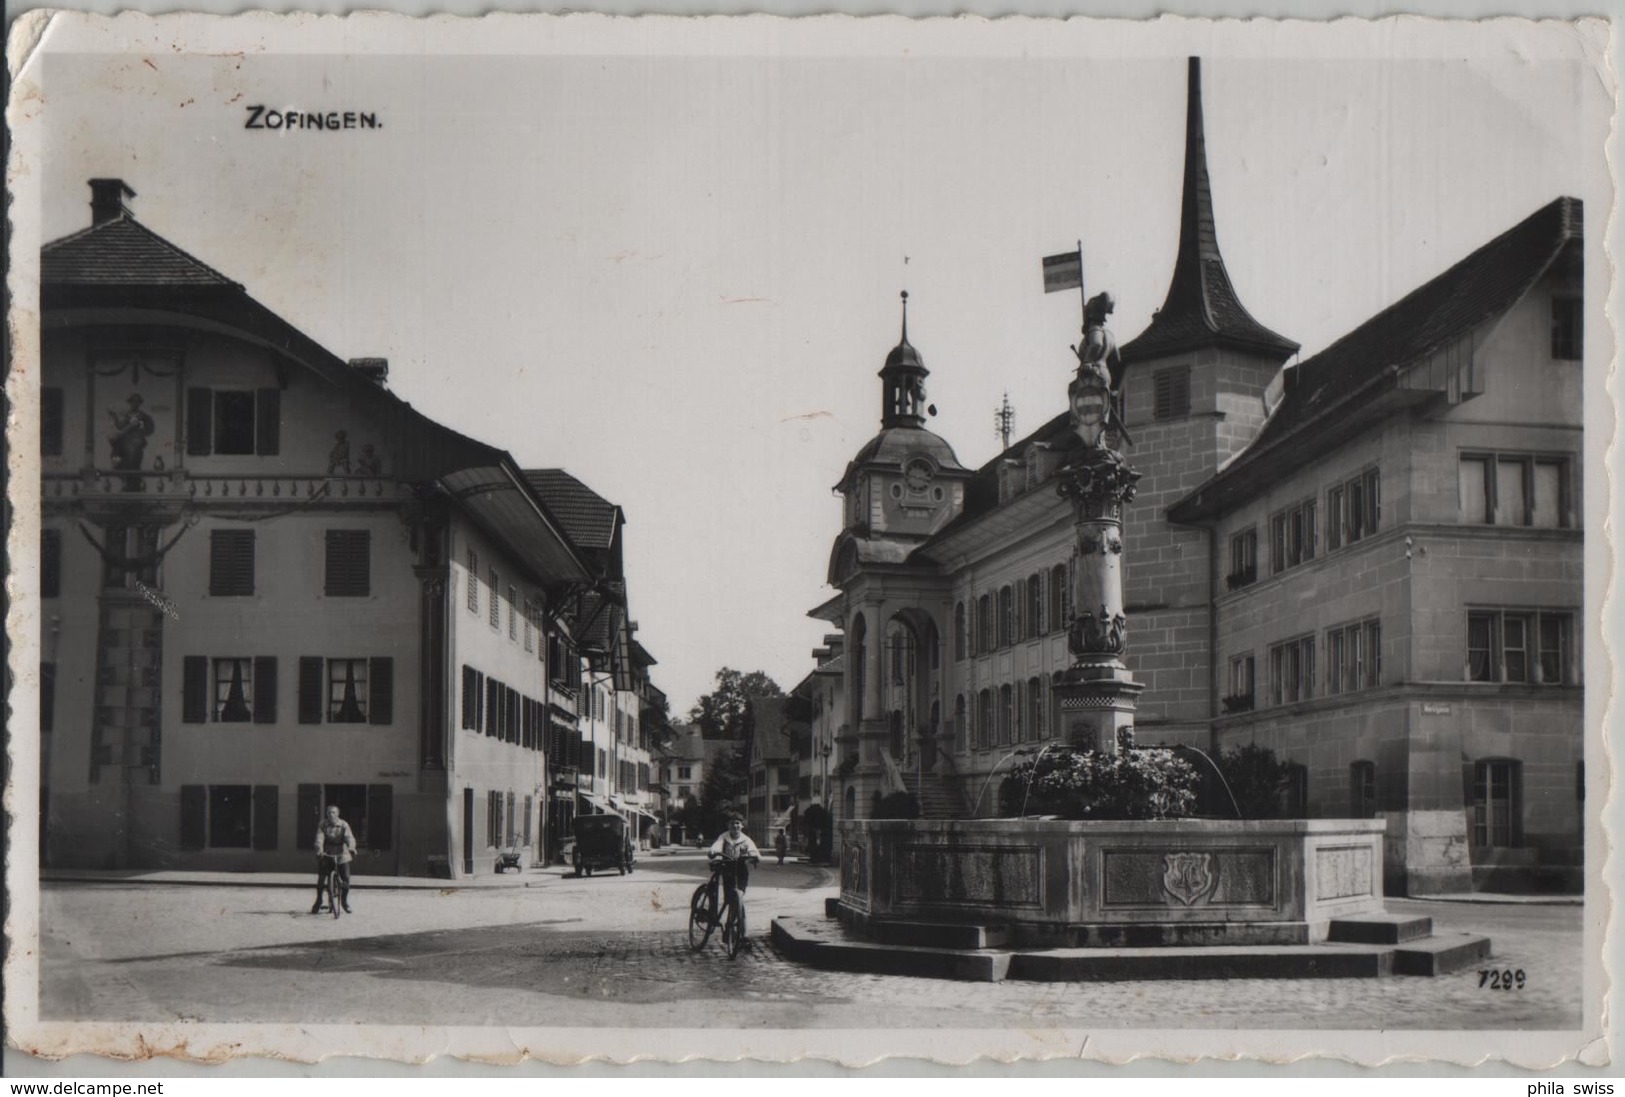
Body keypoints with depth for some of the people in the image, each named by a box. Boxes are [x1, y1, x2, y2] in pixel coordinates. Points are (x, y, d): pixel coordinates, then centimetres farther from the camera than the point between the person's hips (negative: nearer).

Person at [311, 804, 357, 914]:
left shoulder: (343, 825, -7)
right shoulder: (323, 825, -4)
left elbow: (349, 837, -21)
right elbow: (319, 838, -19)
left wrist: (351, 848, -42)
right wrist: (319, 850, -38)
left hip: (341, 855, 0)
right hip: (325, 855, 1)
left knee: (345, 878, -6)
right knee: (321, 879, -3)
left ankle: (345, 901, 16)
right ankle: (318, 903, 13)